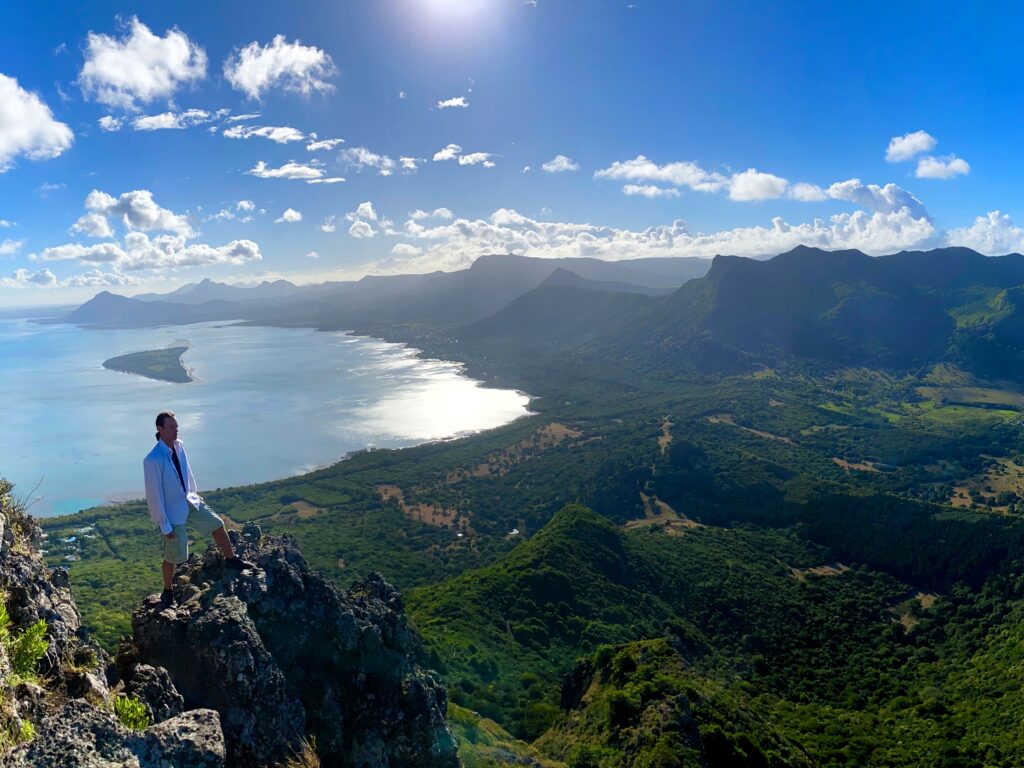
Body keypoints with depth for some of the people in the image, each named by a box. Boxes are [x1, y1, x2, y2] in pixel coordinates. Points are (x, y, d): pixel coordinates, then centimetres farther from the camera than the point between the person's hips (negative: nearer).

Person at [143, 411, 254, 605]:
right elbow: (154, 495, -23)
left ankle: (231, 560, 37)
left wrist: (195, 495, 18)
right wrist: (165, 525, -18)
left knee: (217, 525, 15)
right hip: (172, 512, -7)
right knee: (173, 556, 7)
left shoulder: (179, 446, -7)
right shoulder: (152, 460, -29)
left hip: (189, 501, 7)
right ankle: (167, 592, 32)